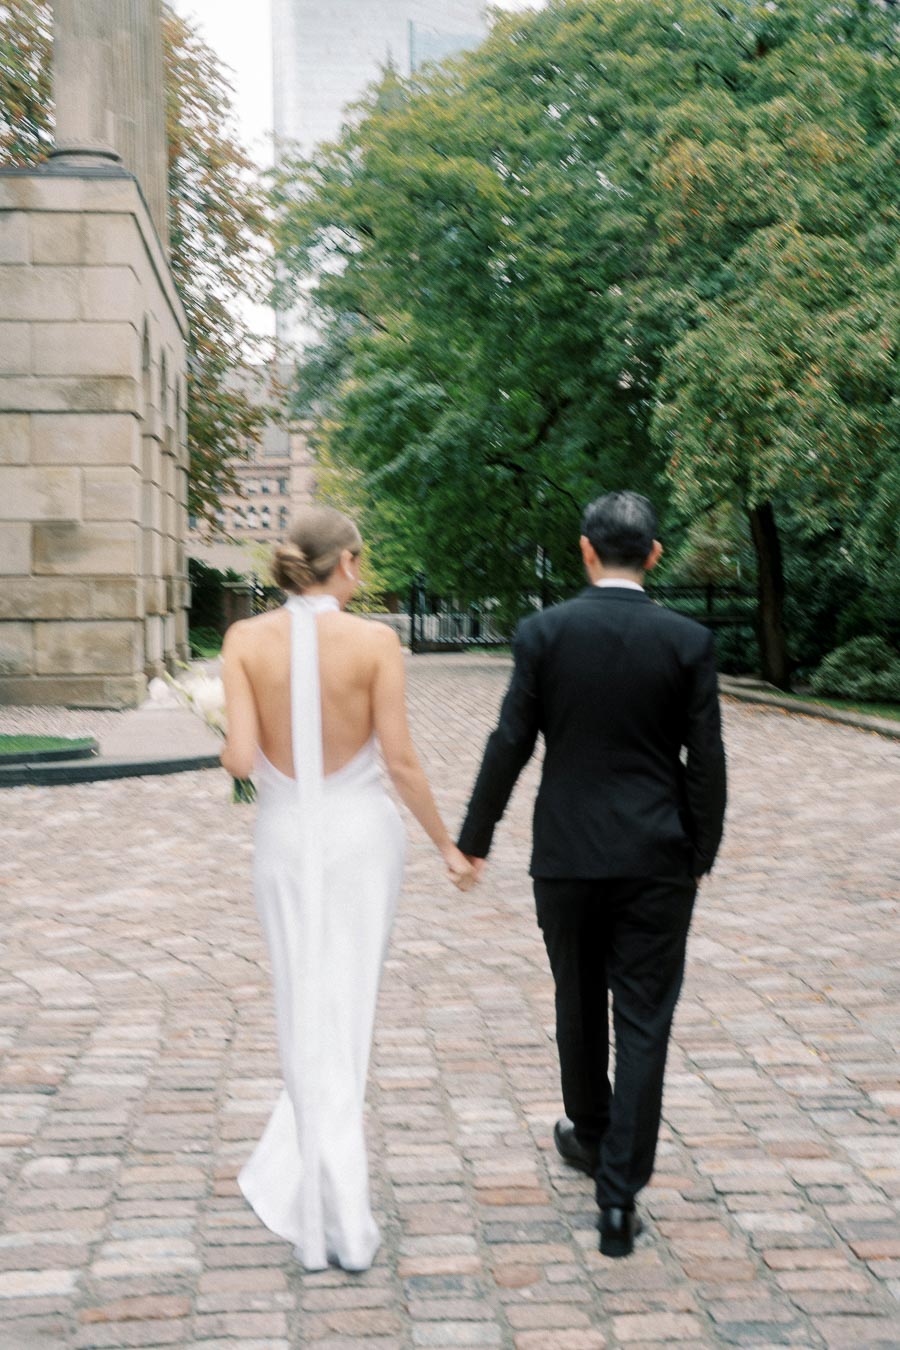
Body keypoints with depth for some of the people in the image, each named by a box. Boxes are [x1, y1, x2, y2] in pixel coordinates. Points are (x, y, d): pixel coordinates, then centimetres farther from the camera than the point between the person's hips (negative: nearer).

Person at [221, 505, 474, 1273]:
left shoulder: (246, 640, -6)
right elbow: (401, 762, -9)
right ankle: (289, 1177, 15)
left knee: (309, 1017, 10)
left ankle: (337, 1221, 11)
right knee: (348, 1013, 14)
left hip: (286, 839, 1)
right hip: (363, 835, -1)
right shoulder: (376, 642, -10)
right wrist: (449, 845, 3)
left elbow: (241, 760, -11)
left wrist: (231, 756, 13)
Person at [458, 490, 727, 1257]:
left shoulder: (543, 633, -6)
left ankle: (591, 1135, 40)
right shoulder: (689, 642, -5)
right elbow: (705, 762, -4)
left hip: (567, 855, 1)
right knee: (643, 1022, 3)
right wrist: (702, 854, 9)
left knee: (580, 1005, 20)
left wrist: (475, 836, 7)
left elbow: (510, 746, -5)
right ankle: (619, 1196, 1)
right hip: (658, 859, -1)